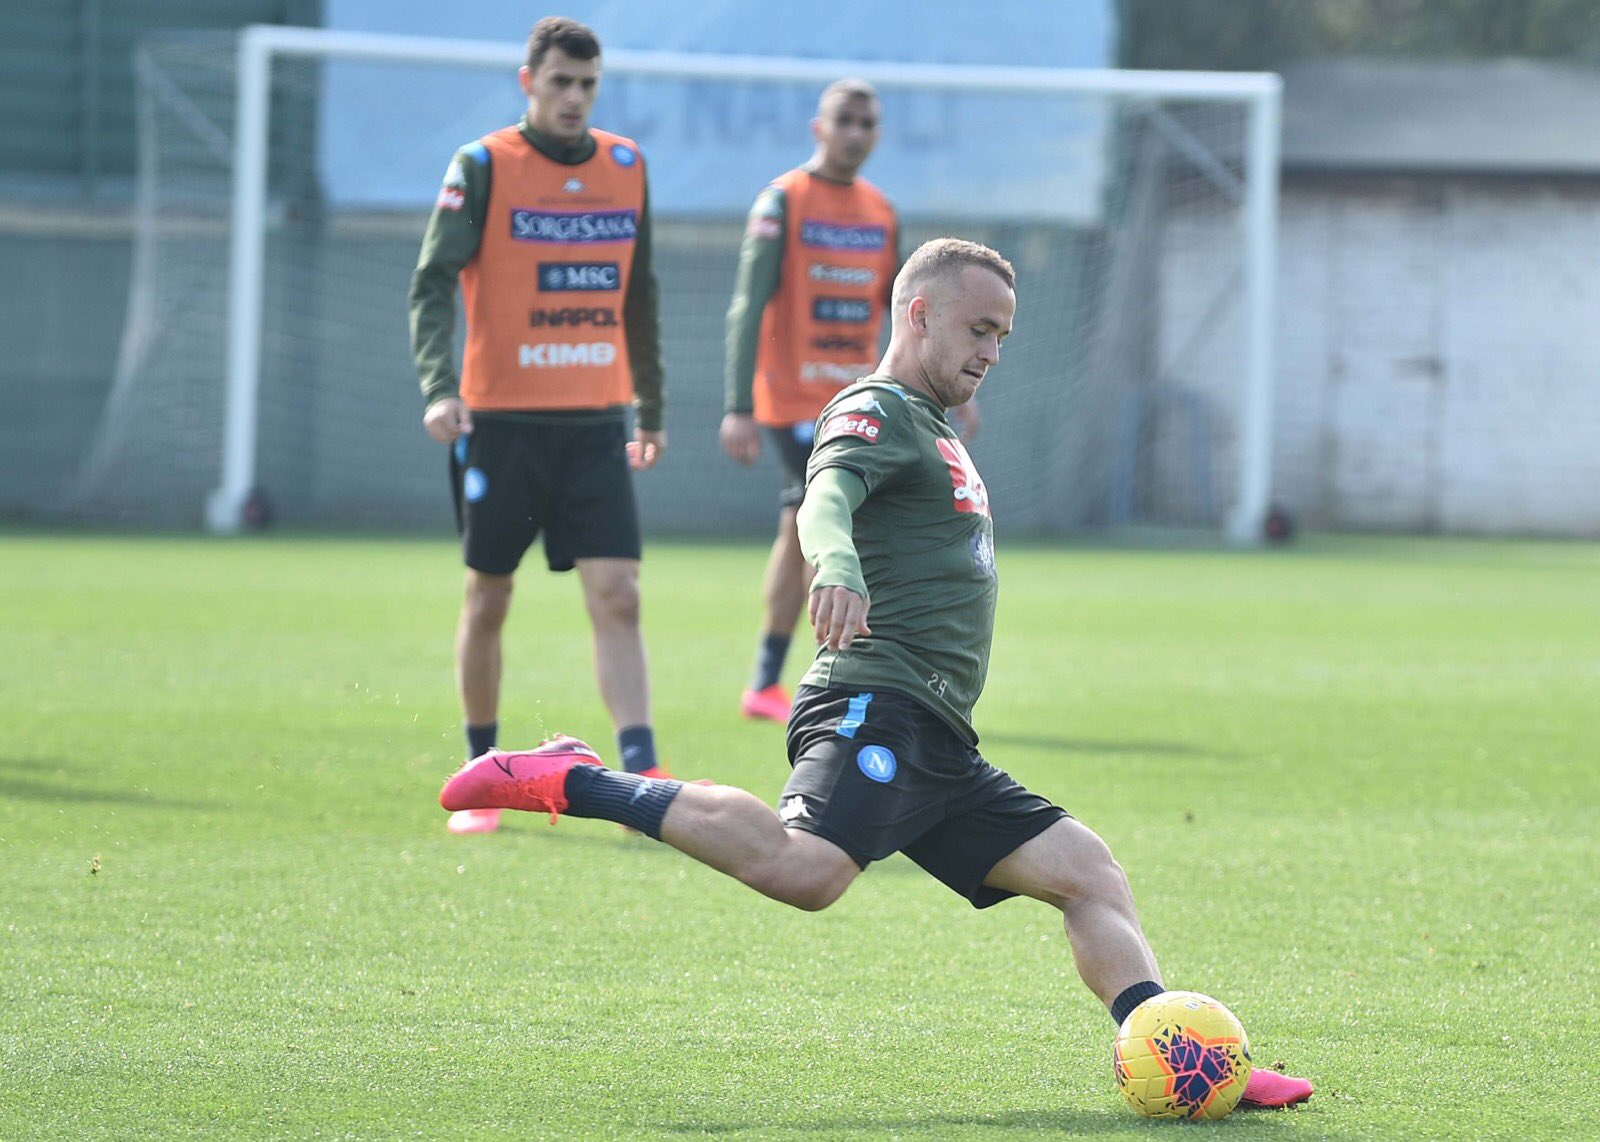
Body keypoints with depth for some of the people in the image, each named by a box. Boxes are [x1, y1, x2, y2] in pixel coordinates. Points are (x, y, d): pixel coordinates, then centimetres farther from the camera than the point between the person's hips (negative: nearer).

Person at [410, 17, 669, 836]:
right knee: (488, 600, 6)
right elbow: (431, 284, -11)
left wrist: (651, 408, 21)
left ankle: (640, 779, -15)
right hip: (500, 421, -3)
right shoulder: (483, 168, -4)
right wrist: (439, 386, -26)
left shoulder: (626, 166, 9)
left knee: (617, 597, -9)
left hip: (595, 423, 3)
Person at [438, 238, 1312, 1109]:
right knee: (805, 869, -34)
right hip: (874, 704, -10)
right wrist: (834, 560, -46)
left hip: (936, 745, 10)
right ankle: (570, 784, -23)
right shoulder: (875, 410, -1)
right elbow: (826, 496, -23)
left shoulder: (932, 430, 30)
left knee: (1089, 874, 4)